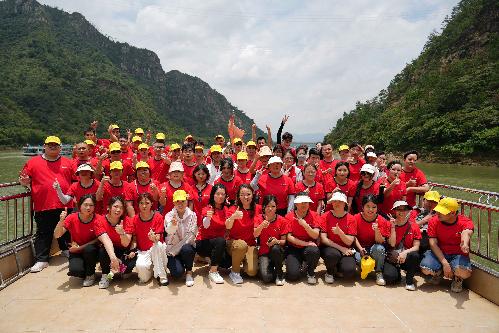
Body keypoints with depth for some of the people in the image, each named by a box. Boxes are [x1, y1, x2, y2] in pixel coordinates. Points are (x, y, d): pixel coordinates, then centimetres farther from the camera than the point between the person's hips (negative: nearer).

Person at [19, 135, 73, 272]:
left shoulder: (67, 163, 9)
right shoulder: (33, 162, 6)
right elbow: (24, 180, 7)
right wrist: (24, 181, -14)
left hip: (65, 205, 2)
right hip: (43, 206, -1)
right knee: (43, 234, 5)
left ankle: (66, 250, 35)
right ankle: (41, 260, 13)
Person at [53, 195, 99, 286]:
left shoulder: (98, 219, -17)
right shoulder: (72, 218, -12)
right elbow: (56, 235, -16)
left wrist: (80, 247, -20)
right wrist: (61, 221, -33)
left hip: (92, 251, 0)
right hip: (76, 252, 0)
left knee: (89, 248, -35)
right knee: (75, 270, -28)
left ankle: (90, 275, -8)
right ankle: (83, 273, 12)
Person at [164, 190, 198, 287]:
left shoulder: (192, 215, -4)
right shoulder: (169, 215, -6)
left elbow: (190, 236, -11)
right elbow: (169, 231, -27)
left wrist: (176, 249, -17)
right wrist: (173, 225, -51)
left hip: (187, 247, 1)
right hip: (173, 248, -1)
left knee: (186, 249, -35)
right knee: (177, 272, -24)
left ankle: (189, 273, -8)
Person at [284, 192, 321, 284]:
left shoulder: (314, 216, -2)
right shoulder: (289, 216, -3)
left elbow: (315, 236, -11)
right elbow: (289, 237, -9)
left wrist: (305, 225, -27)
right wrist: (306, 243, -16)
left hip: (309, 247, 1)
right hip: (294, 249, -1)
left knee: (314, 251, -36)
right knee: (293, 275, -23)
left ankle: (310, 273, -4)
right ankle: (297, 263, 16)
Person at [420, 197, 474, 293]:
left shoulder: (466, 222, -13)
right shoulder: (433, 221, -8)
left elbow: (466, 233, -39)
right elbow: (433, 244, -12)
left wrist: (465, 244, -66)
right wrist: (444, 263, -24)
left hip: (458, 255, -1)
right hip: (439, 253, 2)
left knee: (464, 272, -35)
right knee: (426, 269, -27)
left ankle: (457, 279, 7)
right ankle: (437, 272, 14)